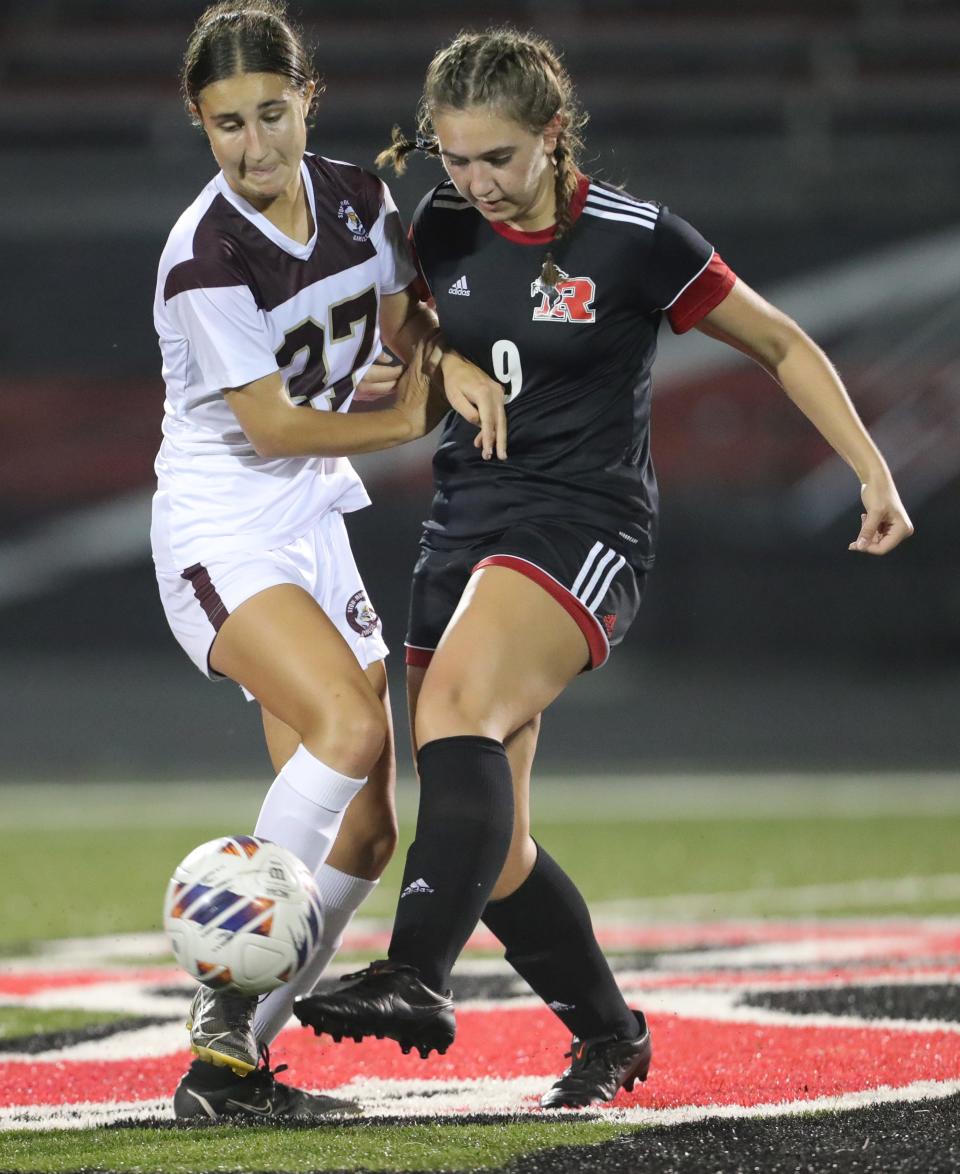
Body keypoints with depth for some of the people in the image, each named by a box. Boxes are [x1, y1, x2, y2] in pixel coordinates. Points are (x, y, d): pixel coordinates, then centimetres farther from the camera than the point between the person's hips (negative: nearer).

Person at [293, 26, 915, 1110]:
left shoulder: (637, 240, -7)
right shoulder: (442, 229, 6)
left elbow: (783, 346, 4)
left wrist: (873, 474, -3)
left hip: (584, 527, -6)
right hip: (464, 529, 6)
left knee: (455, 706, -34)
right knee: (491, 851, 2)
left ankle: (416, 978, -47)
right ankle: (609, 1036, 20)